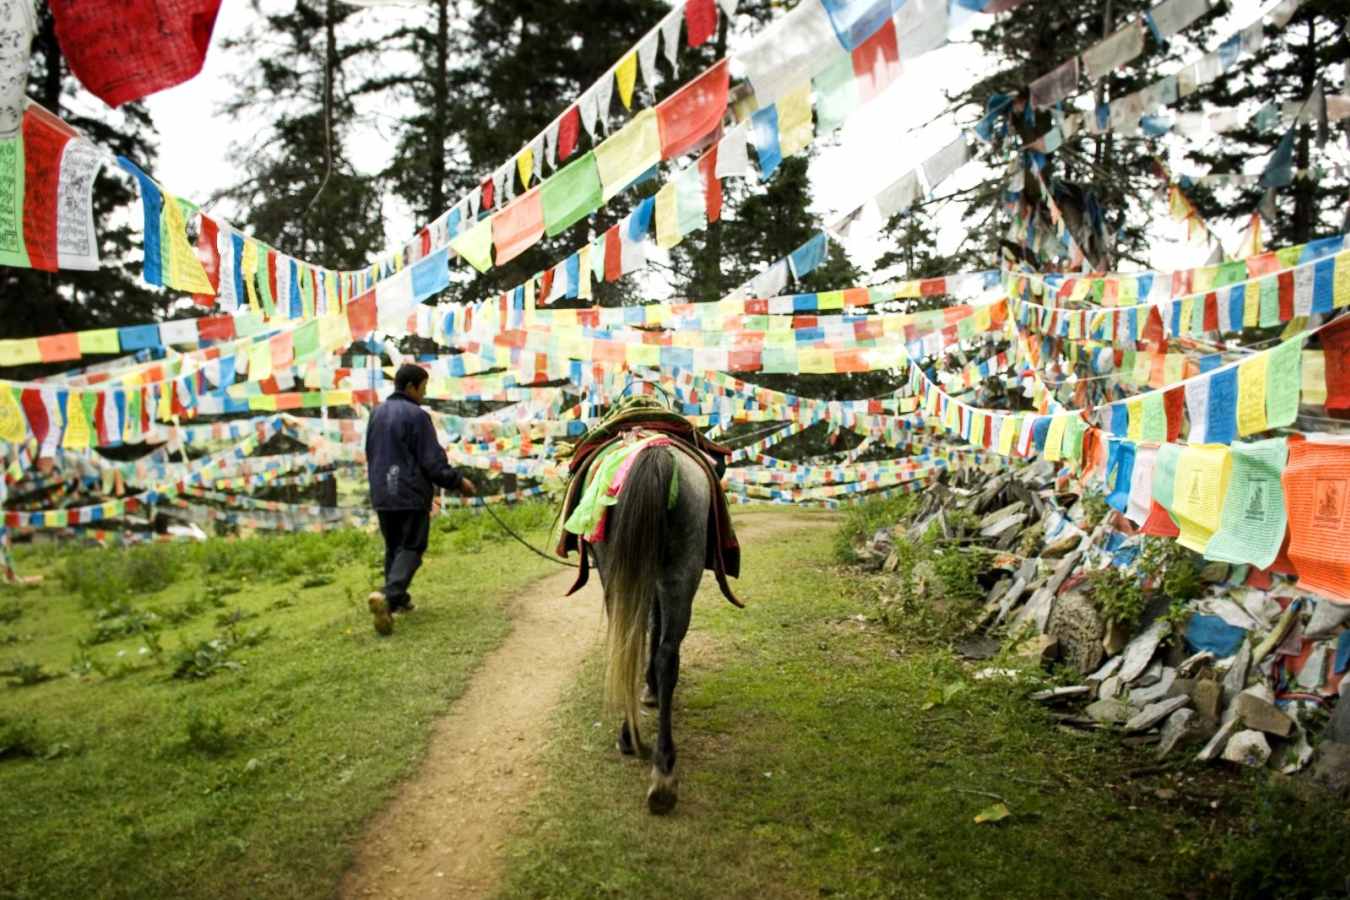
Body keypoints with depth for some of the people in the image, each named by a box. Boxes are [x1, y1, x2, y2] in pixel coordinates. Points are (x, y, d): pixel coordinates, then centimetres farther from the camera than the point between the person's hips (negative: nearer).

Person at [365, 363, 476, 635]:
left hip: (382, 495, 7)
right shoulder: (416, 415, -13)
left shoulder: (376, 413, 11)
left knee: (393, 547, 17)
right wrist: (458, 482, -1)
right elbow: (433, 462, -13)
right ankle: (388, 595, -23)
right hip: (411, 495, -7)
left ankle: (398, 599, 18)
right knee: (411, 548, -4)